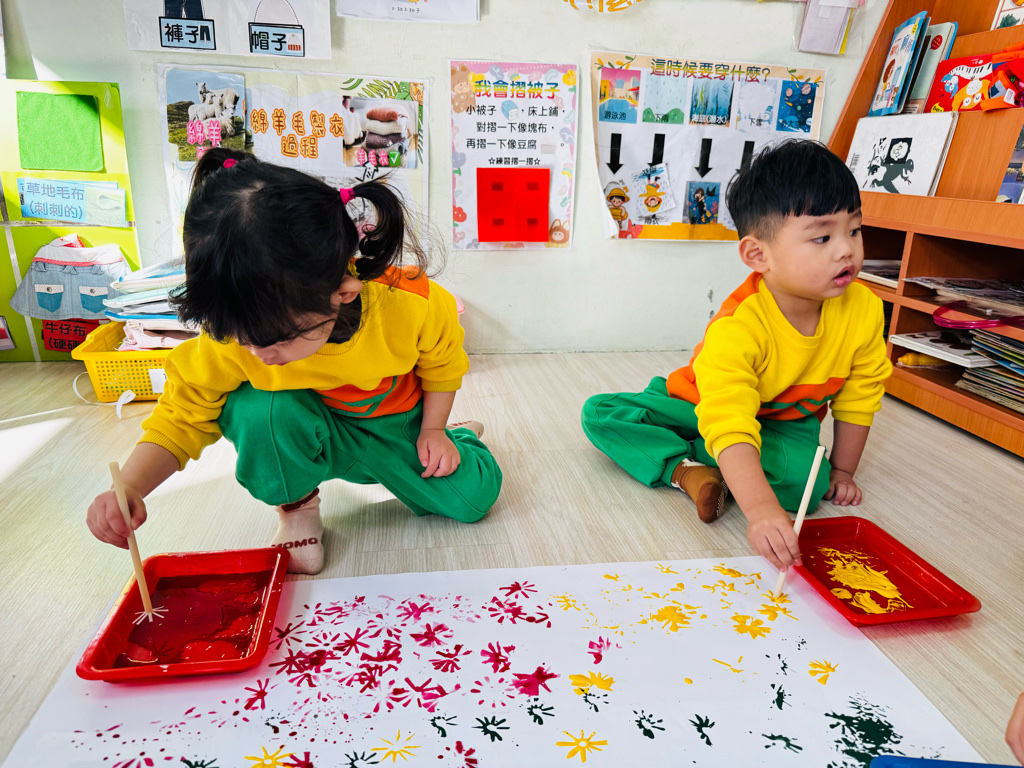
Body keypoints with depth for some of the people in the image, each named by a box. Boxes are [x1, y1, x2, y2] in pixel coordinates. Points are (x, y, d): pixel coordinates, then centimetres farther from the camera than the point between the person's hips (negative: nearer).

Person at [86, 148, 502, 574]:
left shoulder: (410, 303, -33)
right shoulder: (230, 341, -29)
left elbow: (442, 362, -10)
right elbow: (181, 416, -16)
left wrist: (431, 431, -9)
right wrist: (129, 487, -31)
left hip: (396, 421, 1)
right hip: (310, 435, 0)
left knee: (473, 497, -9)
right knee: (259, 410, -35)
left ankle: (457, 437, 29)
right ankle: (296, 507, -3)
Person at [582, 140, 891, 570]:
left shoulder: (864, 311, -19)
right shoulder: (735, 329, -36)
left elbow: (858, 397, -1)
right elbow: (730, 429, -45)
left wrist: (842, 472, 3)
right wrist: (761, 509, -58)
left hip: (787, 422, 3)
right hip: (703, 405, -3)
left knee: (804, 479, -32)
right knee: (599, 412, -17)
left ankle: (697, 452, -10)